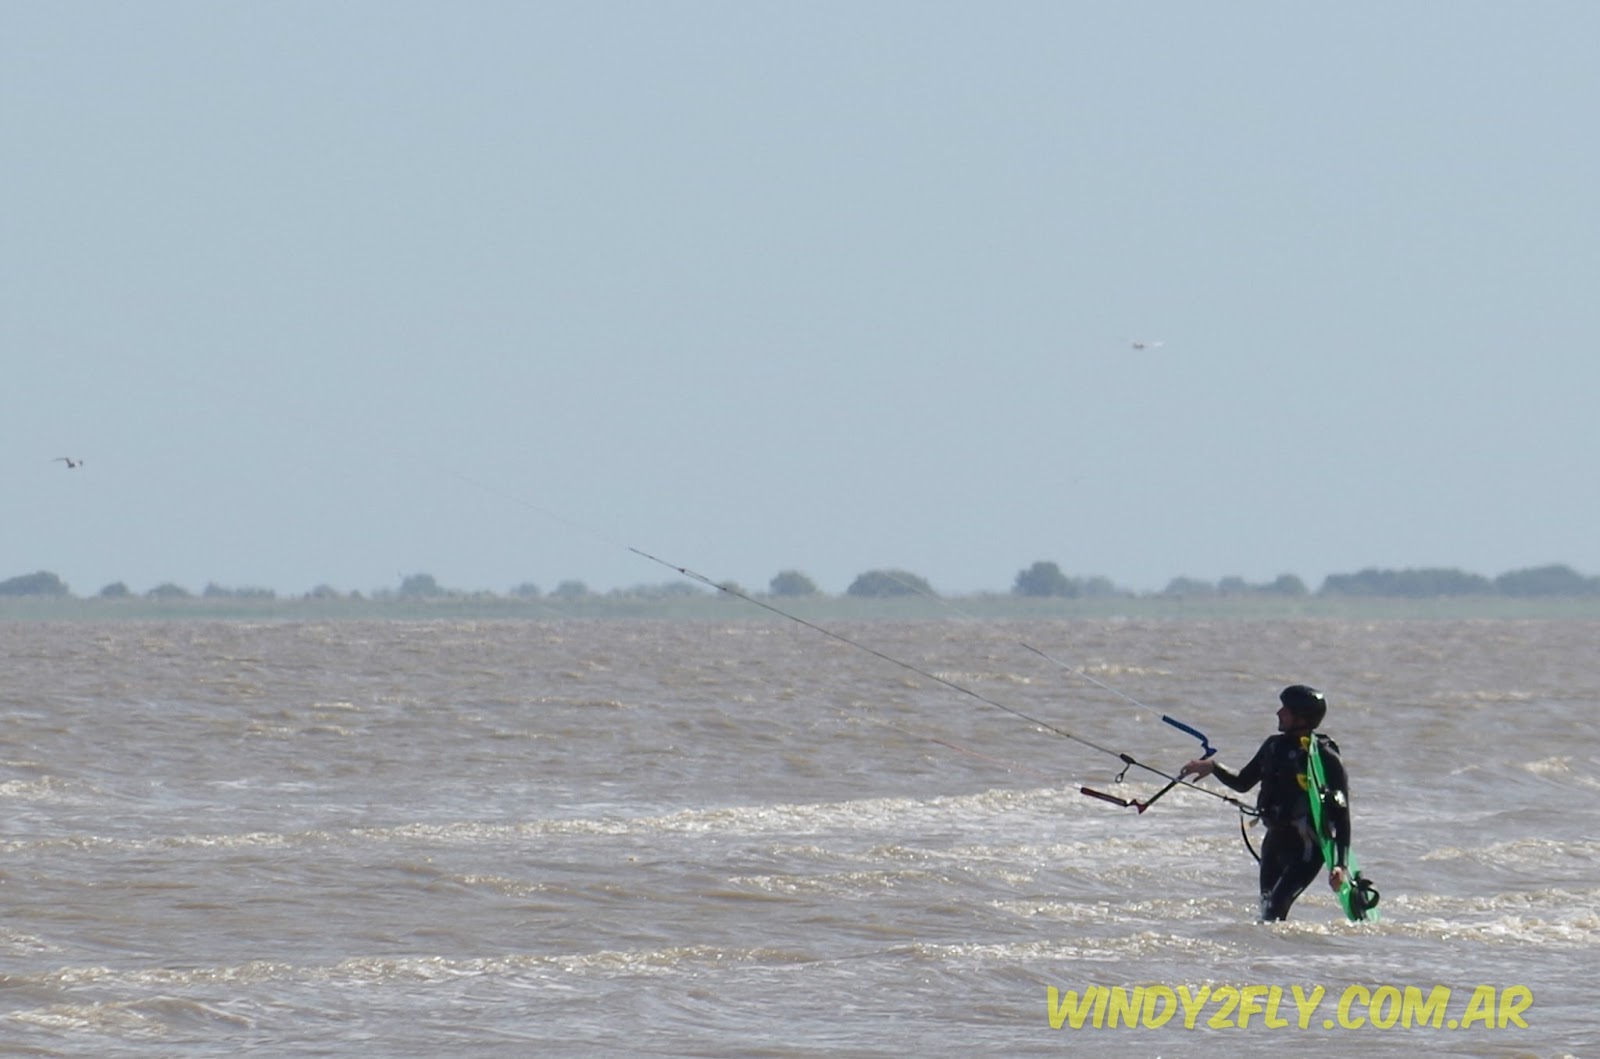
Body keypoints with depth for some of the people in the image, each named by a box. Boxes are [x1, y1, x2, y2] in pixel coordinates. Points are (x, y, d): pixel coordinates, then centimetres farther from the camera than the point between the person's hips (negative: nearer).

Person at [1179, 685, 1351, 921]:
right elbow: (1242, 783, 20)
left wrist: (1341, 865, -22)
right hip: (1275, 840, 8)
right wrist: (1212, 768, 2)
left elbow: (1341, 815, -15)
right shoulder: (1274, 746, 7)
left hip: (1306, 848, -8)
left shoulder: (1326, 758, -14)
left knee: (1274, 910, -22)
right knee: (1267, 911, 11)